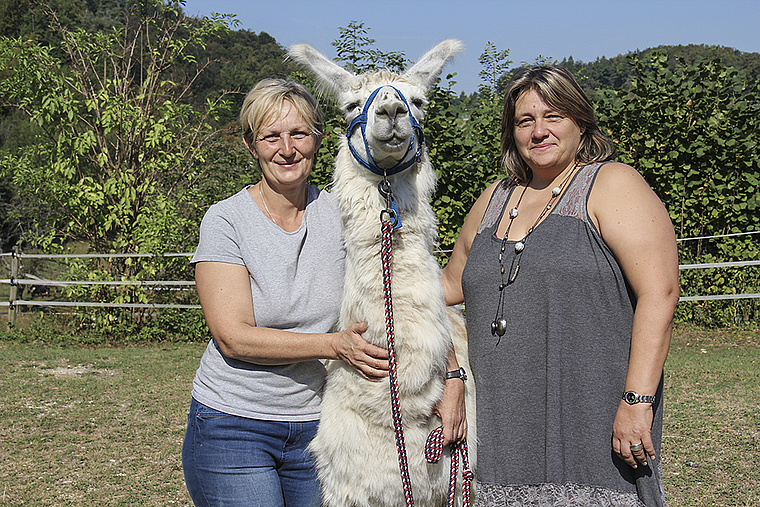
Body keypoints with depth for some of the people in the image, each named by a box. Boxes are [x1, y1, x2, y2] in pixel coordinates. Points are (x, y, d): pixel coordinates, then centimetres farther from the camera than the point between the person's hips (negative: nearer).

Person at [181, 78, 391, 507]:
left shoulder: (340, 214, -1)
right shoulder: (226, 221, -10)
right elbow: (233, 337, -18)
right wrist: (336, 345, -24)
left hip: (316, 424, 3)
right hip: (233, 425, -3)